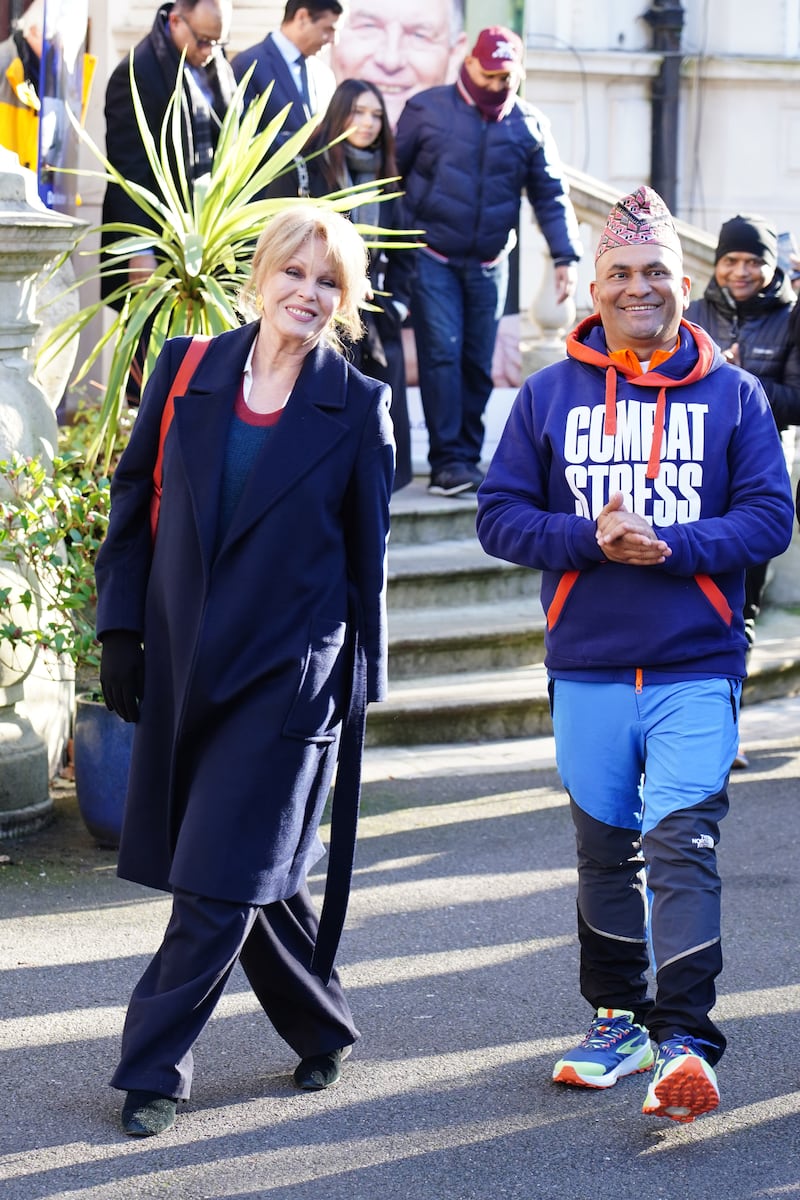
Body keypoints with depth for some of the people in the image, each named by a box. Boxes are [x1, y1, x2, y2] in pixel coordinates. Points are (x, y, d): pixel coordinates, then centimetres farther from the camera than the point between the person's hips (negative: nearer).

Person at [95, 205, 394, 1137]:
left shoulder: (356, 407, -1)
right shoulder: (187, 372, 4)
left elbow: (365, 557, 3)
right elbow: (133, 504, 8)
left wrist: (356, 683, 1)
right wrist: (120, 630, 3)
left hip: (287, 674, -3)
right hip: (183, 665, 4)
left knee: (219, 881, -6)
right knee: (247, 872, 12)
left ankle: (152, 1067, 3)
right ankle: (320, 1029, 31)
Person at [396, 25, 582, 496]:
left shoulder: (530, 125, 4)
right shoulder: (427, 109, -4)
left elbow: (551, 194, 5)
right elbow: (390, 174, -1)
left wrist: (565, 256, -5)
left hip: (488, 263, 3)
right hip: (433, 258, -3)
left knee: (477, 362, 7)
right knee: (442, 353, -11)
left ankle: (468, 457, 17)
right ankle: (449, 460, -9)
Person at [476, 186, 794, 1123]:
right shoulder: (548, 395, 7)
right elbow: (500, 516, 4)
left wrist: (668, 544, -17)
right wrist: (591, 538, -13)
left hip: (697, 667, -2)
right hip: (587, 668, 2)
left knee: (682, 844, -14)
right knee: (603, 851, 12)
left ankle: (684, 1040, -15)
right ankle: (619, 1020, 27)